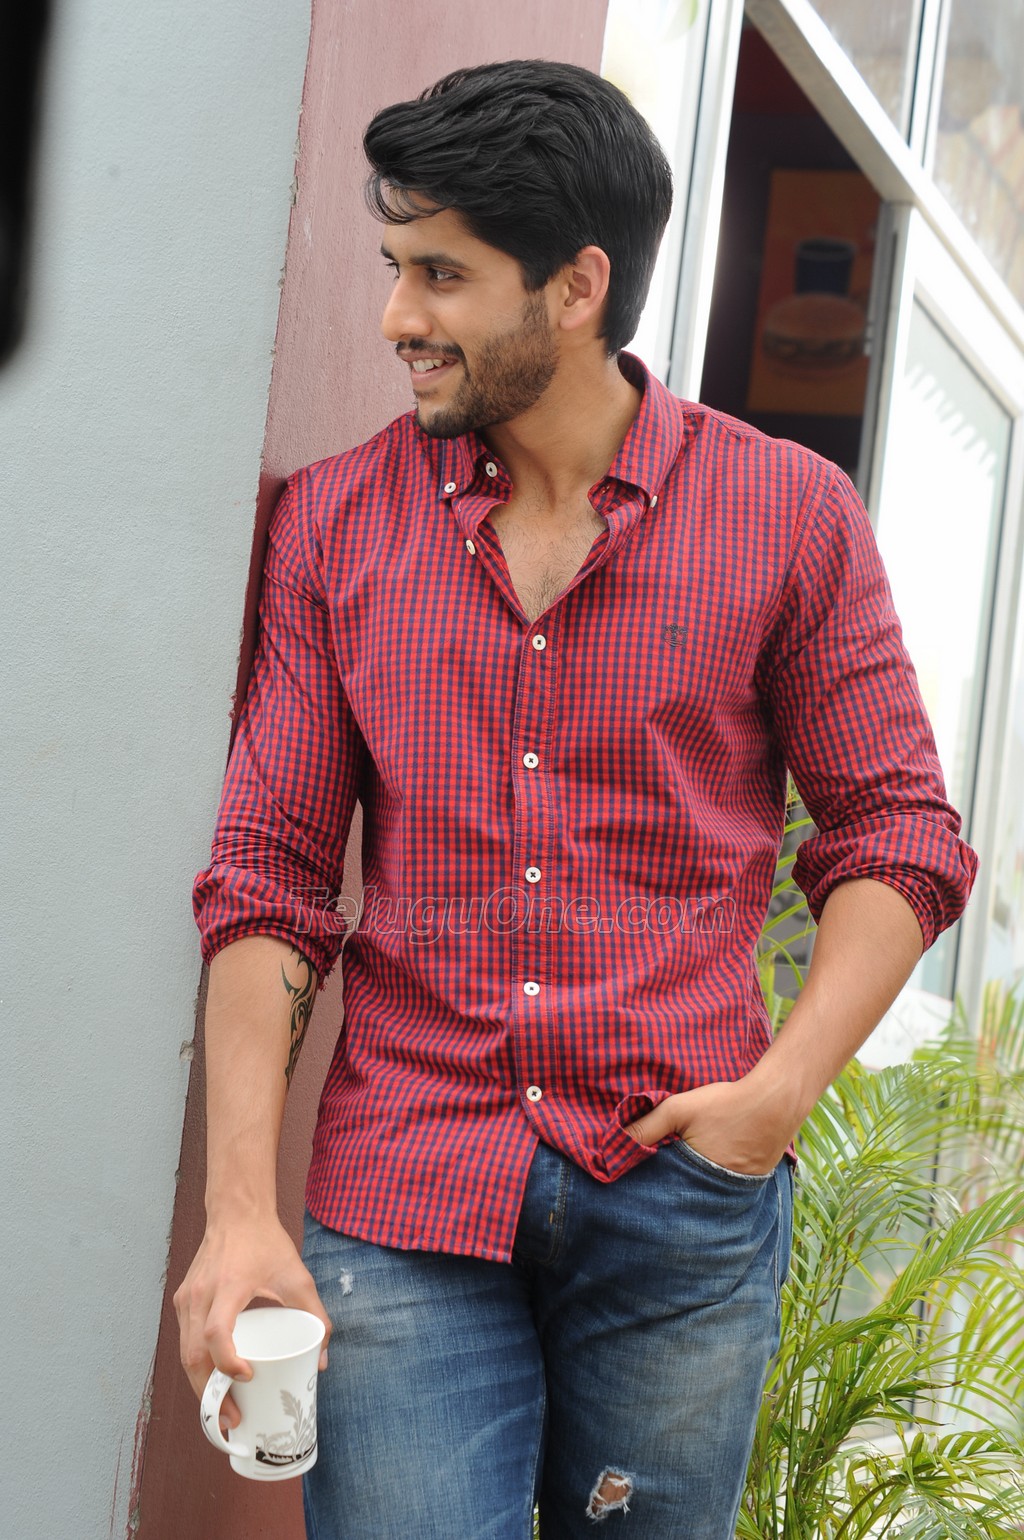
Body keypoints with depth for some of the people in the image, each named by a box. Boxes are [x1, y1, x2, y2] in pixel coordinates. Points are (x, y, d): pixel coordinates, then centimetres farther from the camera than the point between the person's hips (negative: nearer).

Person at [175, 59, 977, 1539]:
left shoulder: (792, 515, 1)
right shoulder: (335, 520, 6)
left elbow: (898, 833, 5)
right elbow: (269, 872, 3)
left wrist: (786, 1084, -10)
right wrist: (241, 1209, -5)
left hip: (685, 1201, 0)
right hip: (403, 1197, 1)